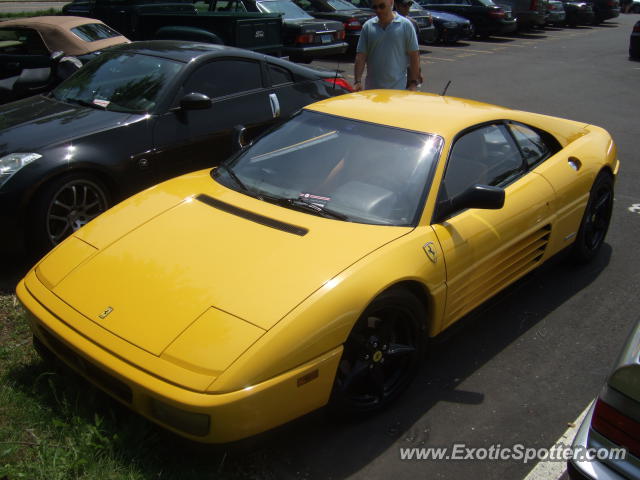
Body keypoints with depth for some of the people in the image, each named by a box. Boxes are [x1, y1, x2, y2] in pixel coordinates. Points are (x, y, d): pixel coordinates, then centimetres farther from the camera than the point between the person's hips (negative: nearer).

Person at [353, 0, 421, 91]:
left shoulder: (406, 25, 1)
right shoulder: (367, 26, 7)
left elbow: (414, 56, 2)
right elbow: (360, 56, 4)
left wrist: (413, 83, -3)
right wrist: (358, 81, -6)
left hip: (398, 89, -2)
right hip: (371, 89, 2)